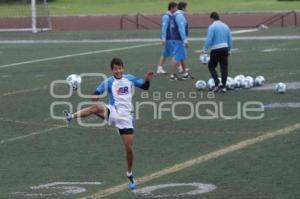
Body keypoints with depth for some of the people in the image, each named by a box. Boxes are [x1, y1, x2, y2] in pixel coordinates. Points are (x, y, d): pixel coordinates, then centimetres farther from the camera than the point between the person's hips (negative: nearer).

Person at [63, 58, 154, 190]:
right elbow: (96, 93, -9)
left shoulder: (129, 78, 7)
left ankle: (129, 175, 18)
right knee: (96, 107, -35)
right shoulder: (108, 82, -1)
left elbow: (144, 87, 15)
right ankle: (72, 116, -41)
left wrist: (147, 80, -7)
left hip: (126, 116, 2)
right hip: (113, 112, -2)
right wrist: (94, 96, -33)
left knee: (129, 148, 1)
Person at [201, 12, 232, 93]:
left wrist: (204, 49, -3)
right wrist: (229, 50, 22)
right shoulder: (225, 26, 11)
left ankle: (217, 83, -5)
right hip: (225, 48, 5)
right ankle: (223, 86, 5)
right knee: (224, 68, 6)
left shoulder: (212, 27, -7)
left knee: (211, 66, 9)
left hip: (216, 50, -5)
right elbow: (230, 40, 12)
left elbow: (209, 40, -13)